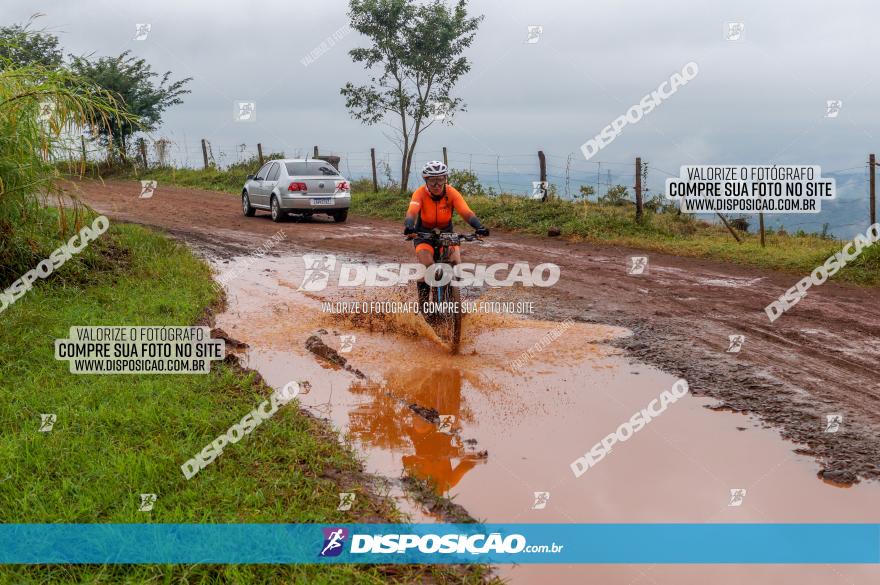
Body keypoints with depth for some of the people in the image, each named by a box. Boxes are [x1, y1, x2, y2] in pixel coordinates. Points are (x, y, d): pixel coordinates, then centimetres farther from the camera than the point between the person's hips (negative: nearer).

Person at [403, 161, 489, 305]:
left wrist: (479, 227, -49)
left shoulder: (452, 193, -20)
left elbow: (466, 212, -30)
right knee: (427, 264, -25)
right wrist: (409, 227, -60)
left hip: (446, 232, 1)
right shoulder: (420, 193, -23)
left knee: (455, 261, -21)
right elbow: (412, 212, -38)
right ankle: (423, 296, -2)